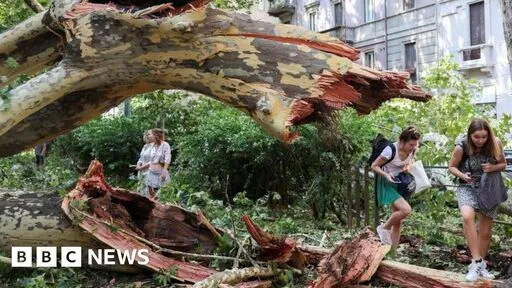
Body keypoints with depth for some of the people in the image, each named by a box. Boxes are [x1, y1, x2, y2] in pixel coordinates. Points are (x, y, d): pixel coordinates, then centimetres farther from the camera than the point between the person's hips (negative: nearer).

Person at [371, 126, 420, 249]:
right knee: (406, 210, -27)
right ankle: (384, 228, 0)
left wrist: (408, 166, -8)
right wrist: (386, 175, -32)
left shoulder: (413, 149, -7)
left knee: (397, 222, 6)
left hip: (400, 183, 7)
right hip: (387, 184, -6)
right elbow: (374, 166, -16)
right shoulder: (390, 150, -25)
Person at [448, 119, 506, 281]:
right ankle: (477, 262, -25)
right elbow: (452, 166, -4)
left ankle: (480, 266, 29)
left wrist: (492, 168, -20)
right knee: (467, 216, -33)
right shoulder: (462, 146, -19)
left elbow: (503, 164, 2)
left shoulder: (495, 144, -14)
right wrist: (462, 175, -24)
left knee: (485, 232, 9)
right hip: (467, 187, -3)